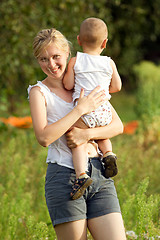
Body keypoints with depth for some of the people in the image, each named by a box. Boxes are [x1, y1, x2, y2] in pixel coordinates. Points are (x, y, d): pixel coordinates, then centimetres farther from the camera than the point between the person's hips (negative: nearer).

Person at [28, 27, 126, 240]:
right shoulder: (39, 92, 2)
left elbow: (118, 125, 8)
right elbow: (44, 137, -15)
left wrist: (86, 134, -10)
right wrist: (81, 109, -13)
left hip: (99, 175, 4)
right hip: (64, 178, -4)